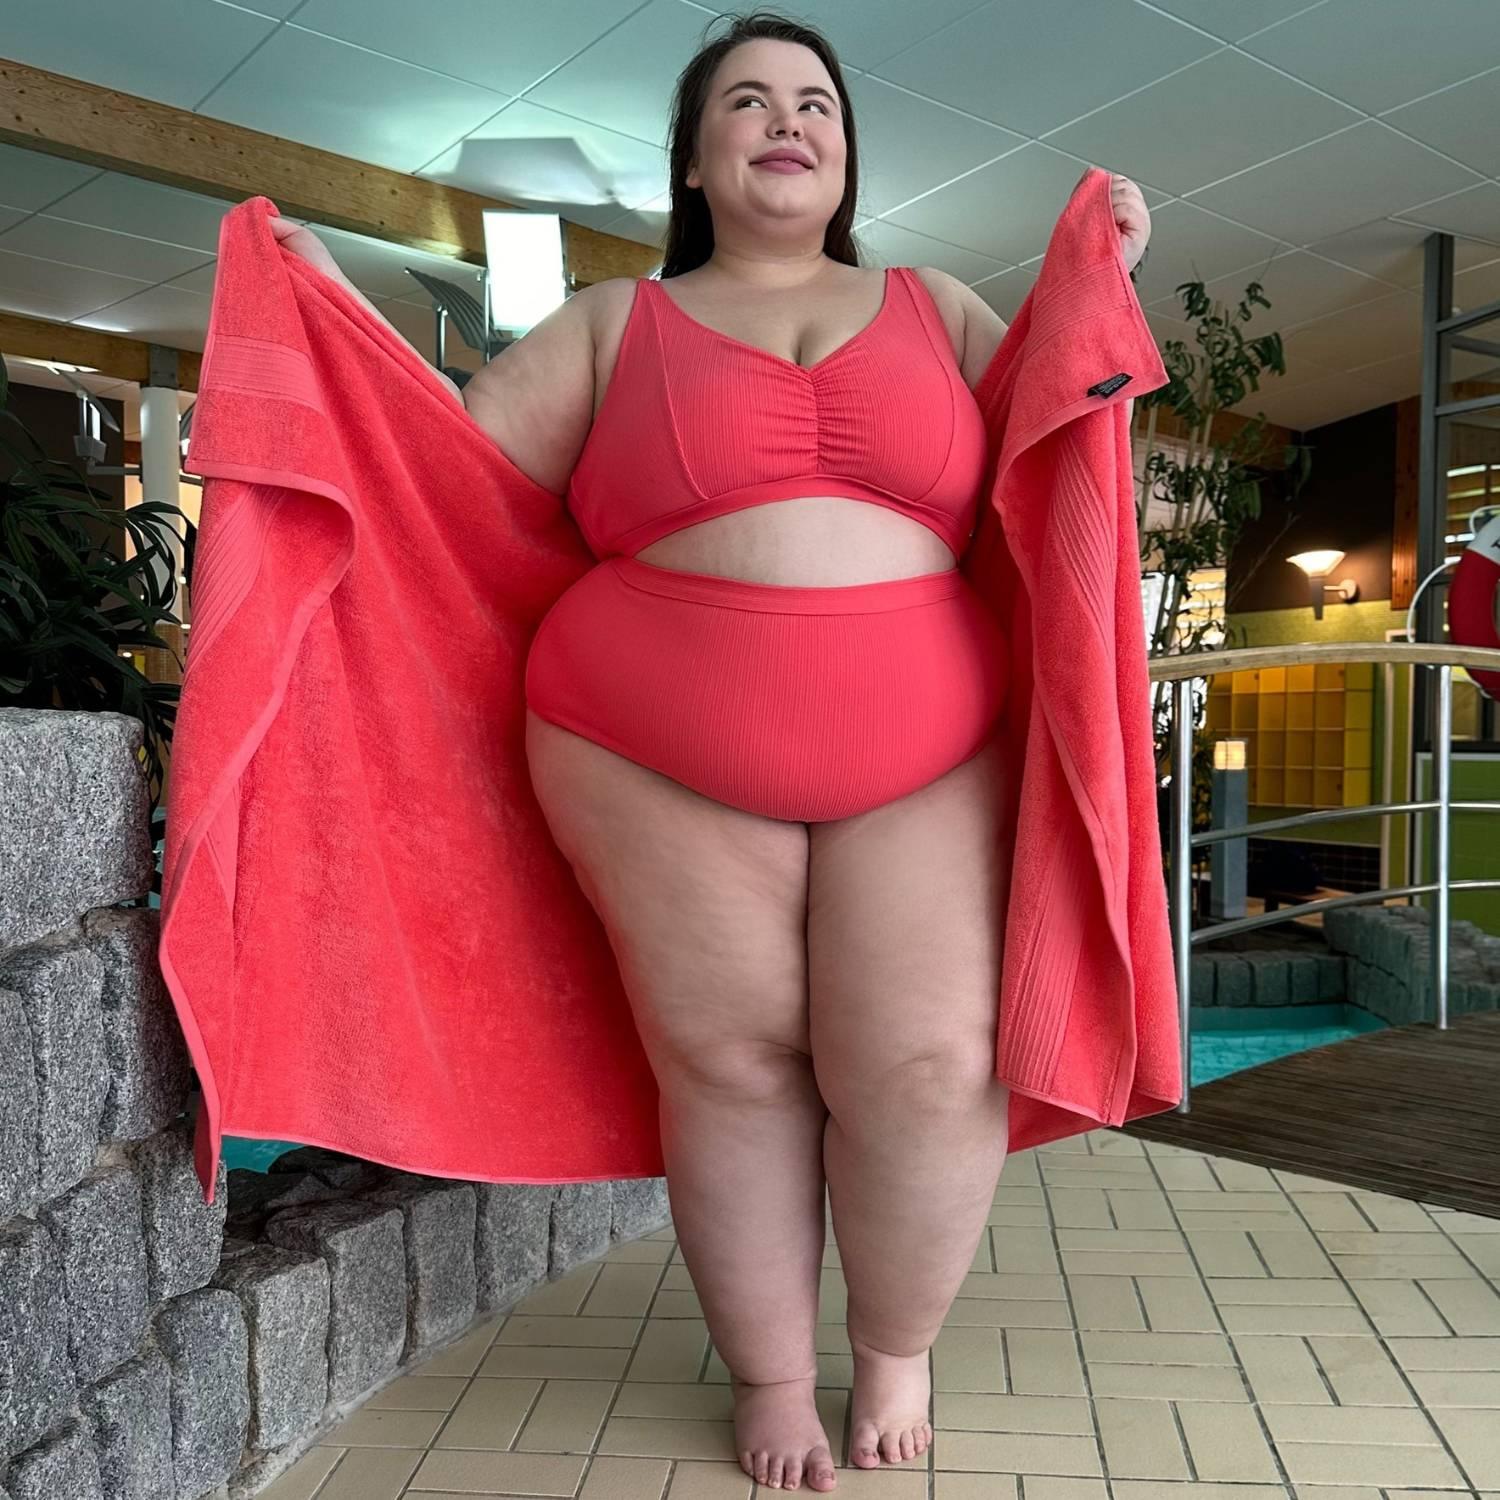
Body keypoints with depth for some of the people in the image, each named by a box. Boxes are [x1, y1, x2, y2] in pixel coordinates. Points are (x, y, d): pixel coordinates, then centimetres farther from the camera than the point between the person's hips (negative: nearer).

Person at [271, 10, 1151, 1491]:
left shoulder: (934, 306, 19)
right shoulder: (613, 322, 15)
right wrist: (335, 309, 9)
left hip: (925, 750, 1)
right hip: (661, 758, 0)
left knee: (927, 1069, -5)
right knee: (729, 1063, 2)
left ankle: (897, 1349, 25)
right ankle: (769, 1376, 26)